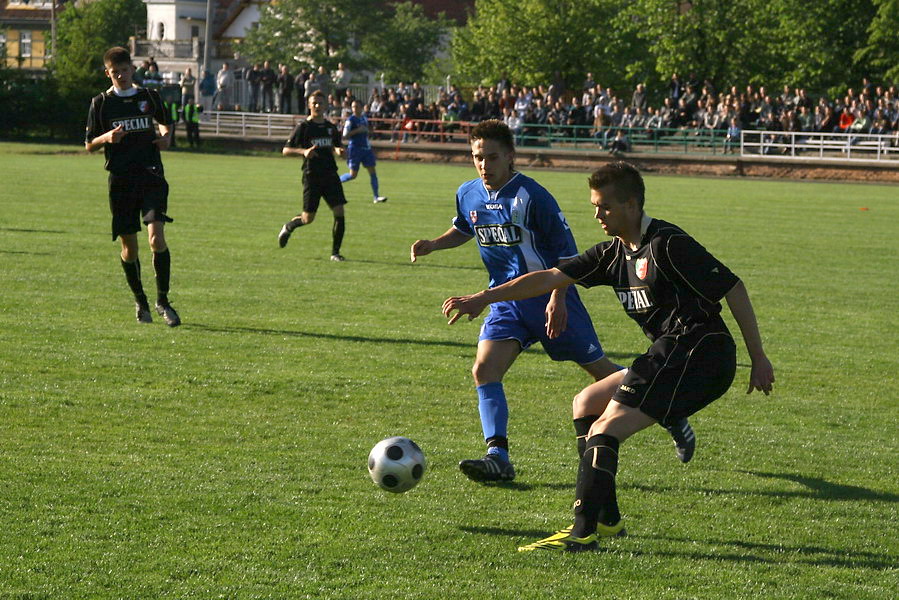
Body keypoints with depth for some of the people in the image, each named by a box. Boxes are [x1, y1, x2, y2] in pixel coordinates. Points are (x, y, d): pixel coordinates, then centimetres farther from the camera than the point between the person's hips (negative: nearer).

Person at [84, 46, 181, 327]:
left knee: (157, 238, -16)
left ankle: (162, 301, -4)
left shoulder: (150, 97, 8)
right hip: (120, 180, 0)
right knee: (129, 247, 4)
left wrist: (166, 137, 2)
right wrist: (107, 138, -13)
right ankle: (140, 302, 24)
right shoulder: (101, 103, 4)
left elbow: (165, 124, 25)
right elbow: (89, 145, 7)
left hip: (151, 176, 0)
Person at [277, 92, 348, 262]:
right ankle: (288, 227, 34)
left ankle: (335, 252, 1)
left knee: (339, 213, -9)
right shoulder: (303, 126, -4)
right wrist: (303, 151, -23)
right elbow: (285, 150, -5)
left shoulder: (331, 127, 10)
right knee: (308, 218, 0)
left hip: (330, 175, 4)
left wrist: (338, 150, 1)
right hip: (311, 176, -4)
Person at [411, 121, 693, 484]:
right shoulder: (468, 195, 1)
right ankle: (498, 458, -18)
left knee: (600, 369, 5)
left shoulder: (531, 196, -18)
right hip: (506, 301, 5)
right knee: (484, 369, -16)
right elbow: (464, 229, 25)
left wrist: (557, 299, -22)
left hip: (549, 299, -5)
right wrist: (432, 245, 7)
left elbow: (566, 250, -14)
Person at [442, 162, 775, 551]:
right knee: (587, 403, 19)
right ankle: (606, 519, 16)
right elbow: (553, 277, 12)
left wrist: (758, 358, -11)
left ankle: (582, 532, -21)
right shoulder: (613, 253, 13)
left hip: (697, 352, -10)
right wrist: (485, 298, 5)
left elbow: (733, 289, -12)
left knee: (606, 429, -16)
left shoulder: (668, 245, -13)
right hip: (670, 355, 10)